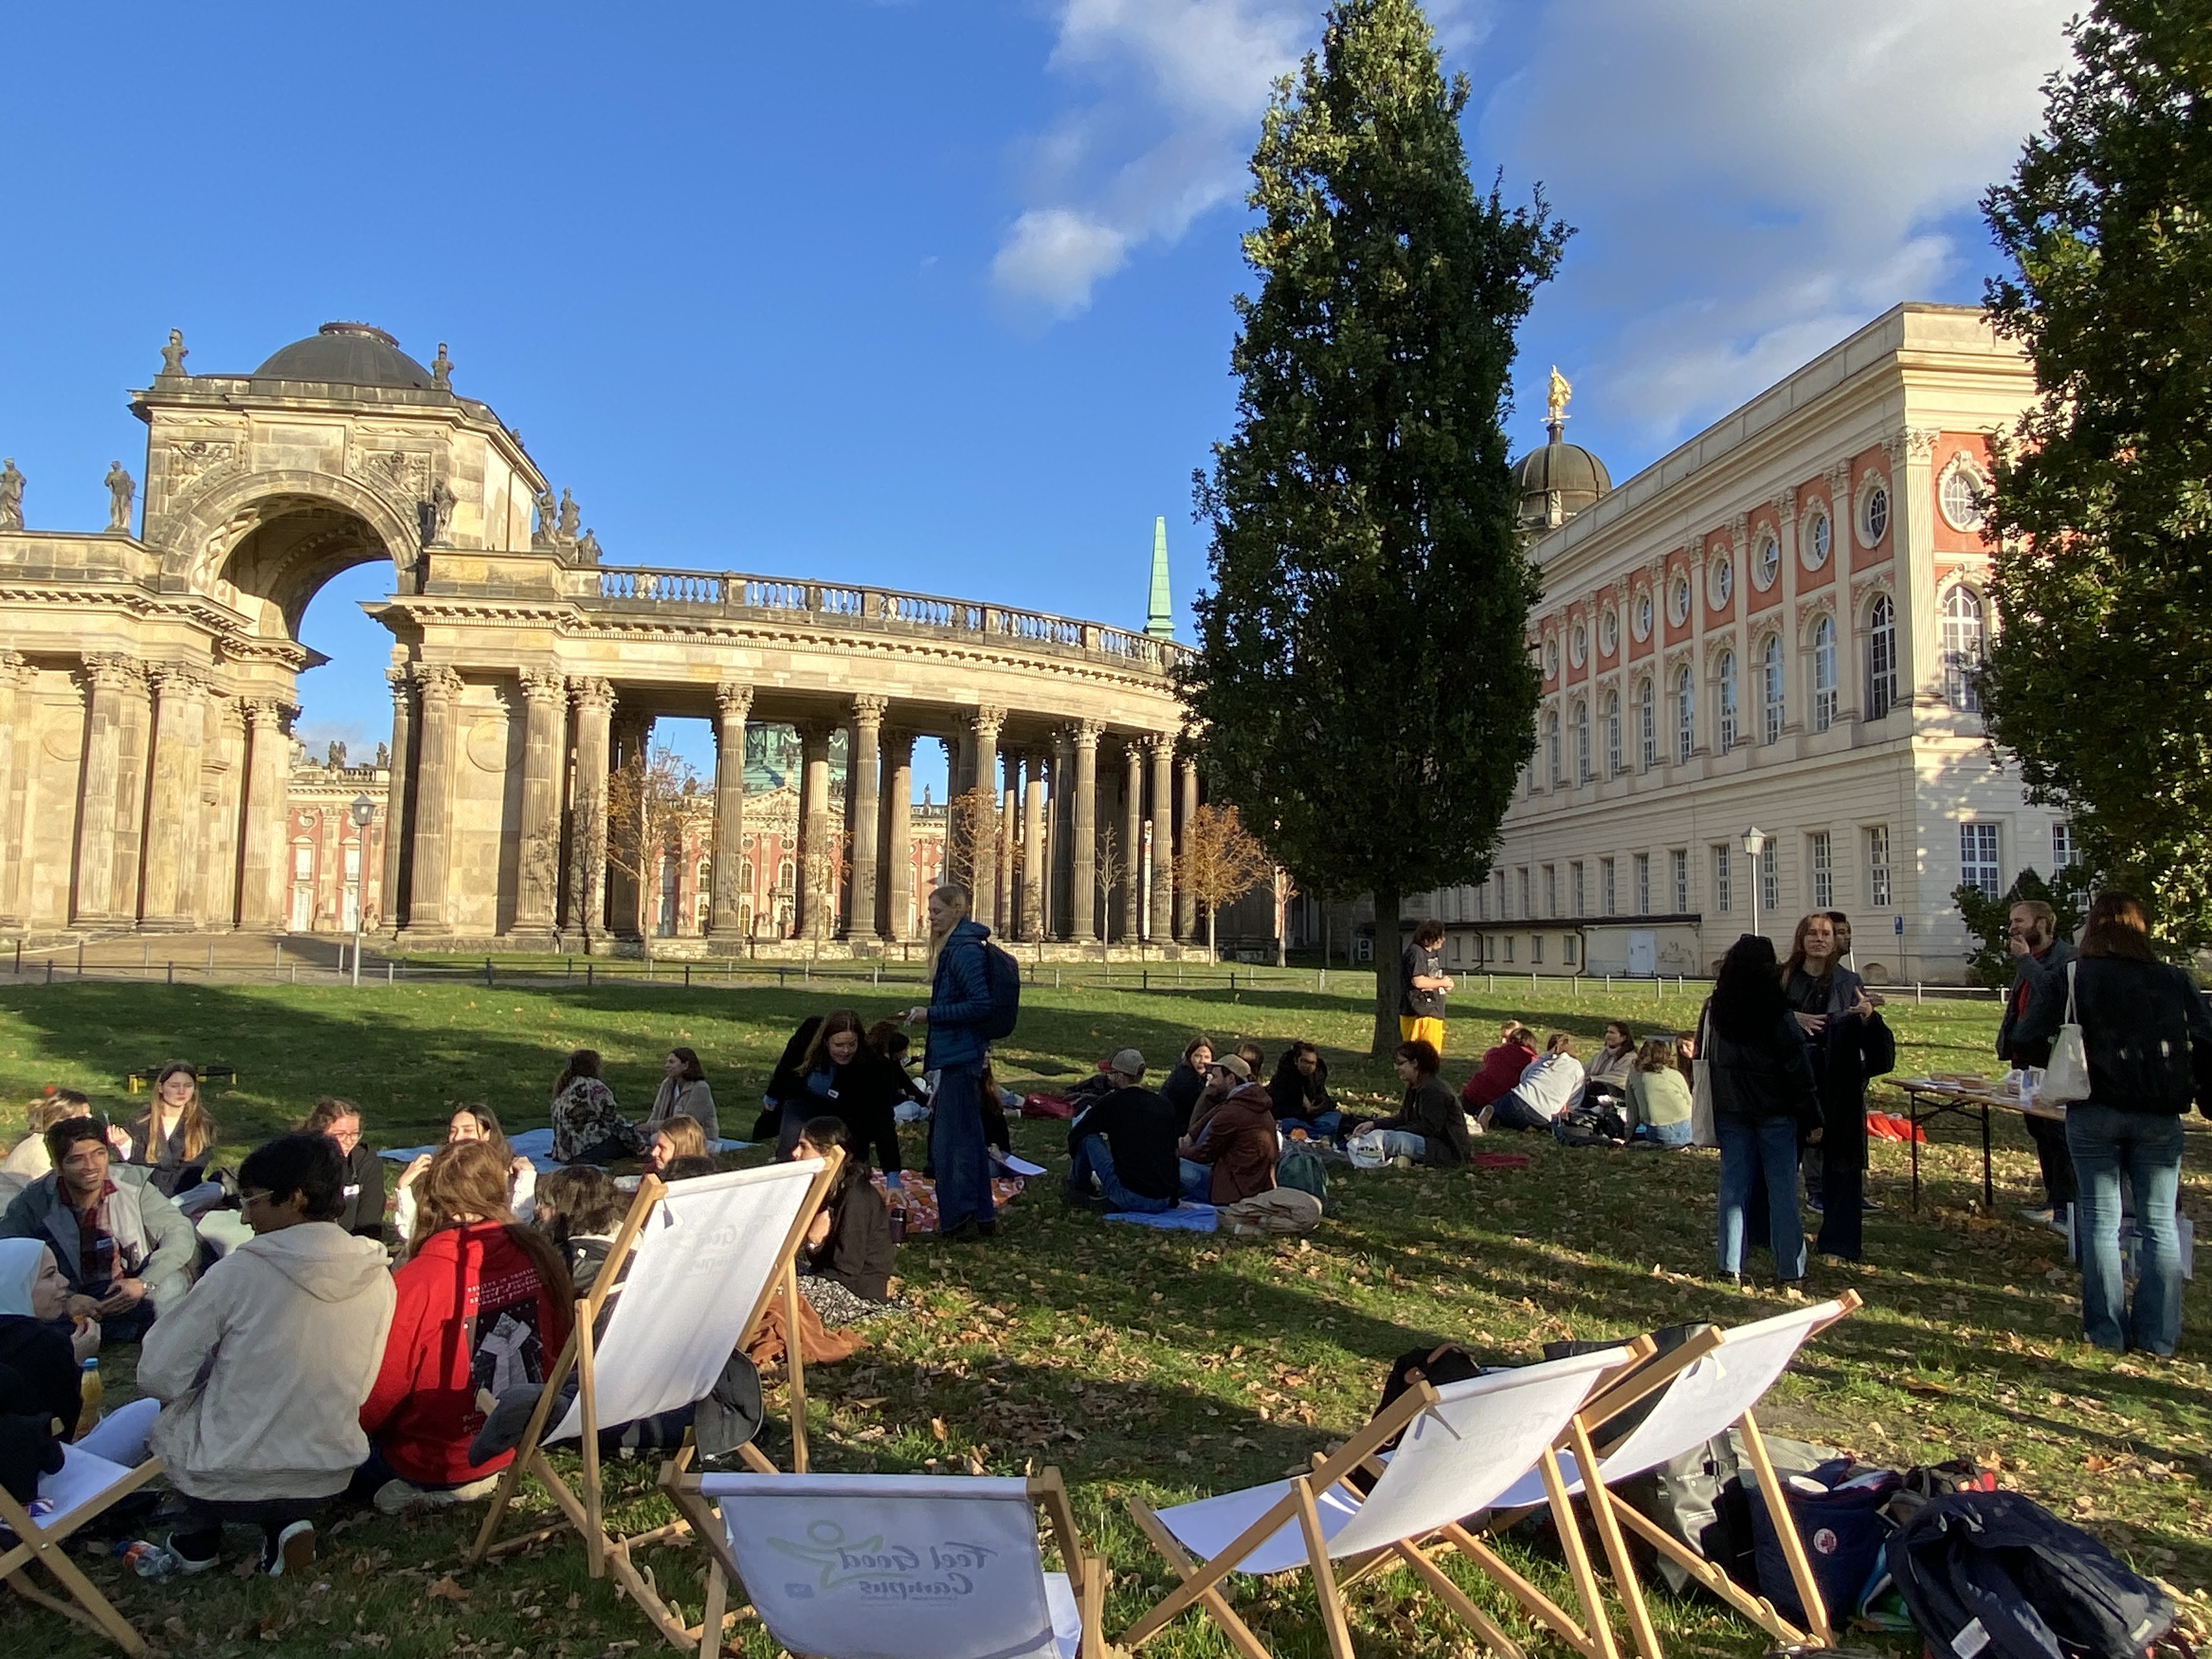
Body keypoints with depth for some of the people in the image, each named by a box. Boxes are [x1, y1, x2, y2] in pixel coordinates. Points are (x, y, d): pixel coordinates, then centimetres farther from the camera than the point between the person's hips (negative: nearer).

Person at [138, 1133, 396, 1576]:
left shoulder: (242, 1272, -18)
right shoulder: (378, 1280, -6)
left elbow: (157, 1375, -11)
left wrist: (219, 1362, 11)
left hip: (227, 1483, -2)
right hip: (327, 1482, 3)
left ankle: (199, 1536, 23)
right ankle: (284, 1525, 11)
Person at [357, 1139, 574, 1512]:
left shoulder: (417, 1282, -23)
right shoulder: (540, 1259, -10)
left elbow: (376, 1394, -13)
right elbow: (558, 1354, 3)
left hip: (430, 1460, -6)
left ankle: (421, 1490, 8)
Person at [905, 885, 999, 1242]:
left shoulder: (964, 950, -16)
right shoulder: (953, 947, 15)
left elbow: (981, 1005, -23)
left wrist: (930, 1015, -17)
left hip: (959, 1059, -11)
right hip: (961, 1055, 11)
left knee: (951, 1141, -5)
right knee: (969, 1138, 15)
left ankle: (959, 1222, 0)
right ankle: (982, 1218, 23)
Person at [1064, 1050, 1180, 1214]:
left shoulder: (1110, 1103, -4)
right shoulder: (1164, 1104, 8)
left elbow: (1075, 1135, 7)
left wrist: (1075, 1156, 30)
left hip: (1131, 1198, -5)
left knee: (1087, 1133, 6)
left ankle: (1078, 1187, 24)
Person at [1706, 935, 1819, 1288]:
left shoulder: (1714, 1010, 1)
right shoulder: (1778, 1013, -13)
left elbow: (1703, 1058, 9)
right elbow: (1798, 1066, -10)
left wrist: (1715, 1109, 17)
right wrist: (1812, 1115, -3)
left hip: (1730, 1111, 4)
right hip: (1774, 1112, -4)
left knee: (1733, 1185, 8)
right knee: (1782, 1188, 3)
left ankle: (1731, 1266, 10)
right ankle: (1790, 1271, 7)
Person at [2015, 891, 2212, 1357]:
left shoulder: (2072, 977, -3)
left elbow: (2030, 1038, -8)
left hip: (2094, 1112, -1)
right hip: (2159, 1115, 2)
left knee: (2100, 1220, 7)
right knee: (2159, 1222, 9)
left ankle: (2107, 1331, 9)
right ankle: (2157, 1334, 10)